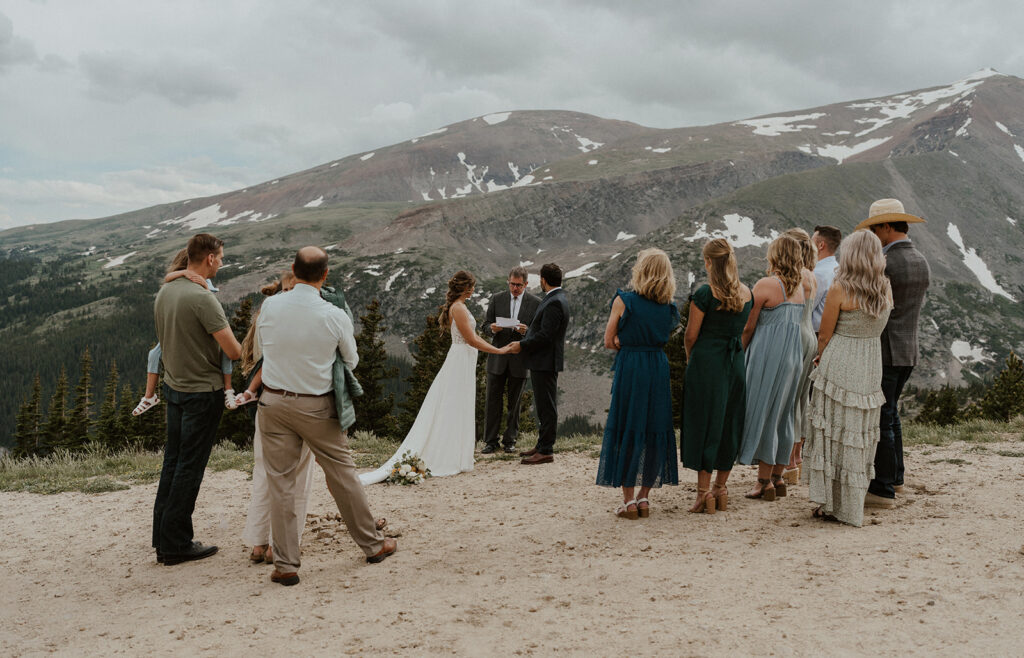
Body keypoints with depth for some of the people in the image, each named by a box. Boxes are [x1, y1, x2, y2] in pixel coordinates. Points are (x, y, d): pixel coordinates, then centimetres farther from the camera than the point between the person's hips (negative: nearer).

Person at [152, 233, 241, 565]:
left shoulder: (164, 292, 6)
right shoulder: (202, 298, -21)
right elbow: (233, 350, -20)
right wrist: (248, 352, 1)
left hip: (173, 386, 8)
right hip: (202, 391, -8)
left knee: (172, 461, 15)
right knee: (189, 467, 0)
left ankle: (162, 538, 23)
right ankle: (176, 544, 9)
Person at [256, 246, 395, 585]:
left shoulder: (270, 306, -7)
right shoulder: (335, 316, -13)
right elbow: (351, 360, 2)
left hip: (274, 401, 2)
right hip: (317, 406, -1)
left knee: (281, 481, 7)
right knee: (343, 474, 12)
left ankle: (286, 564, 10)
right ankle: (372, 544, 28)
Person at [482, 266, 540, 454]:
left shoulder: (535, 303, 0)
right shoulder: (497, 299, 5)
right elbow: (486, 324, 8)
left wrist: (527, 331, -20)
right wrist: (492, 328, -15)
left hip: (520, 359, -1)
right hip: (497, 357, 1)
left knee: (514, 402, 7)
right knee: (493, 400, 1)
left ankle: (509, 440, 18)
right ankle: (490, 441, 9)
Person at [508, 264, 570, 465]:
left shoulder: (555, 303, -20)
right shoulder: (555, 299, 13)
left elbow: (545, 335, -23)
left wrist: (522, 345, -13)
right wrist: (523, 341, 11)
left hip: (546, 363, -11)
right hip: (543, 361, 11)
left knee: (547, 407, -4)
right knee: (544, 406, 17)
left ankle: (546, 451, 2)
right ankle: (542, 445, 26)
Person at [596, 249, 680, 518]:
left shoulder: (623, 301, -7)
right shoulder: (669, 308, 4)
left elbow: (610, 341, -3)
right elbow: (664, 339, 7)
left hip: (629, 369, -3)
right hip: (659, 369, 3)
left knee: (626, 430, 3)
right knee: (654, 430, 10)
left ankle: (629, 501, 4)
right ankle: (644, 498, 14)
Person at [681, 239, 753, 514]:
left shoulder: (705, 293, -13)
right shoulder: (747, 293, 4)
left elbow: (691, 335, -8)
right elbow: (743, 332, 12)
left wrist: (690, 358, 9)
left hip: (706, 361, -6)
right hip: (736, 362, 6)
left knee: (704, 423, 1)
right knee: (730, 424, 13)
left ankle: (704, 491, 2)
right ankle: (721, 488, 22)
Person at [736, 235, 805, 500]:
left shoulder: (765, 285, -11)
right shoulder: (800, 286, 7)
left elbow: (748, 328, -7)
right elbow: (798, 321, 9)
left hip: (769, 355, -6)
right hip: (794, 354, 7)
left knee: (763, 412, 0)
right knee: (782, 413, 14)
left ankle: (764, 481, 2)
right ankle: (777, 477, 21)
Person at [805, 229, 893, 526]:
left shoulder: (840, 289, -14)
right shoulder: (886, 290, 2)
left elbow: (824, 336, -7)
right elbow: (874, 328, 11)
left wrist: (821, 357, 14)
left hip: (840, 368, -5)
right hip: (871, 368, 5)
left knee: (835, 433, 4)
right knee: (861, 434, 14)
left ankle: (836, 506, 10)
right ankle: (855, 504, 24)